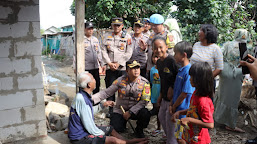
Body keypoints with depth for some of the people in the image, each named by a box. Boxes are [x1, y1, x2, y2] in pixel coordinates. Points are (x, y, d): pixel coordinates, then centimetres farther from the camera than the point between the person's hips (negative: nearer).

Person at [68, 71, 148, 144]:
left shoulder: (84, 96, 4)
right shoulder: (81, 99, -28)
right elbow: (88, 124, -25)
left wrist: (102, 105, 18)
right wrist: (100, 134, -10)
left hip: (85, 130, 11)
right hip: (80, 137, -11)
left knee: (110, 129, 21)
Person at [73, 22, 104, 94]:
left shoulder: (95, 39, 13)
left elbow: (99, 52, 20)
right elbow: (75, 54, -5)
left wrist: (101, 64, 17)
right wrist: (75, 67, -9)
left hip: (95, 67, 6)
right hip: (85, 68, -6)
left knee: (97, 85, 13)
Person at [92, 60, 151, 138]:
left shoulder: (144, 83, -10)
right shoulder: (120, 80, -9)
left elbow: (144, 100, -12)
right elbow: (106, 93, -6)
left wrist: (130, 112, -18)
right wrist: (92, 98, -20)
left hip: (135, 110, 0)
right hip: (120, 110, 0)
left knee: (145, 114, -30)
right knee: (115, 129, -18)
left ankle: (139, 130, 4)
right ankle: (123, 122, 20)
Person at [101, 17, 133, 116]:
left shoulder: (127, 37, 3)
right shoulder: (107, 36, 10)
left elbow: (129, 53, -2)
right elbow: (104, 51, 6)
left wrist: (119, 63, -9)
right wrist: (109, 63, -6)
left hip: (122, 68, -2)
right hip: (110, 68, 2)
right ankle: (110, 110, 16)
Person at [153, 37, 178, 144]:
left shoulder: (171, 60, -21)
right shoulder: (159, 62, 7)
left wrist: (172, 88, -18)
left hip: (173, 96, -9)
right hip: (165, 97, 9)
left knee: (170, 119, 0)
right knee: (161, 116, 21)